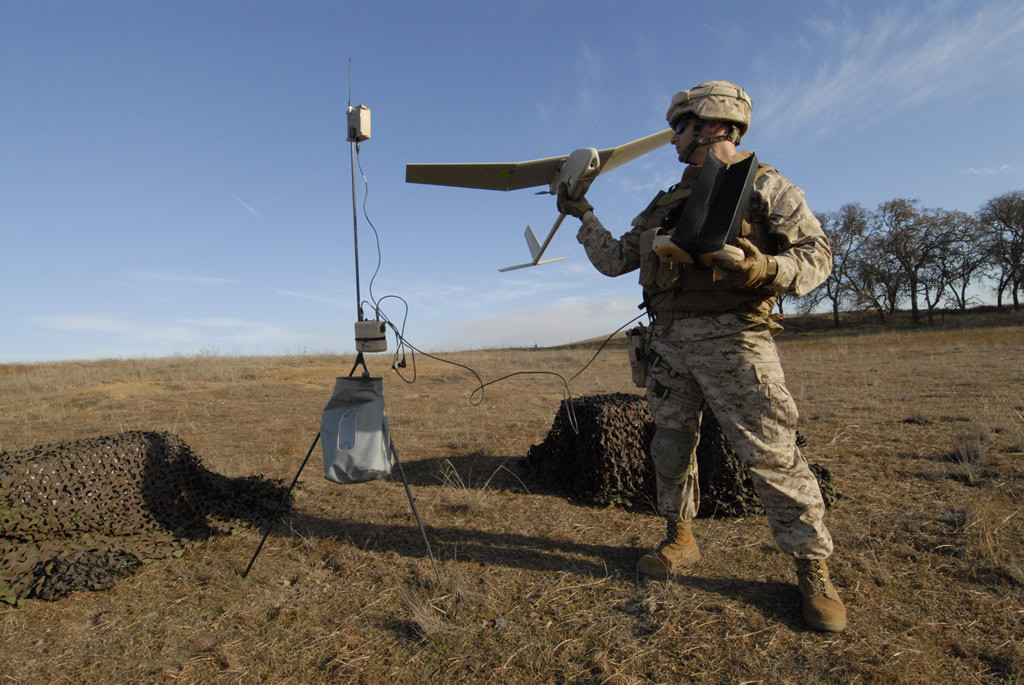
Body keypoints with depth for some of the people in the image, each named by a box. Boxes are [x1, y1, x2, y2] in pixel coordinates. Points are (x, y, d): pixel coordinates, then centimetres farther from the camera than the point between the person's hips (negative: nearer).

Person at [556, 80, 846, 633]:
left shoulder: (764, 185, 5)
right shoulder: (665, 204, 20)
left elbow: (816, 253, -1)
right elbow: (614, 261, 21)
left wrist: (764, 271, -20)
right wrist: (583, 215, 22)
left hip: (732, 339, -6)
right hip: (669, 343, 6)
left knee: (772, 455, -6)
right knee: (671, 446, 11)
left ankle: (813, 570, 11)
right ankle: (680, 540, 29)